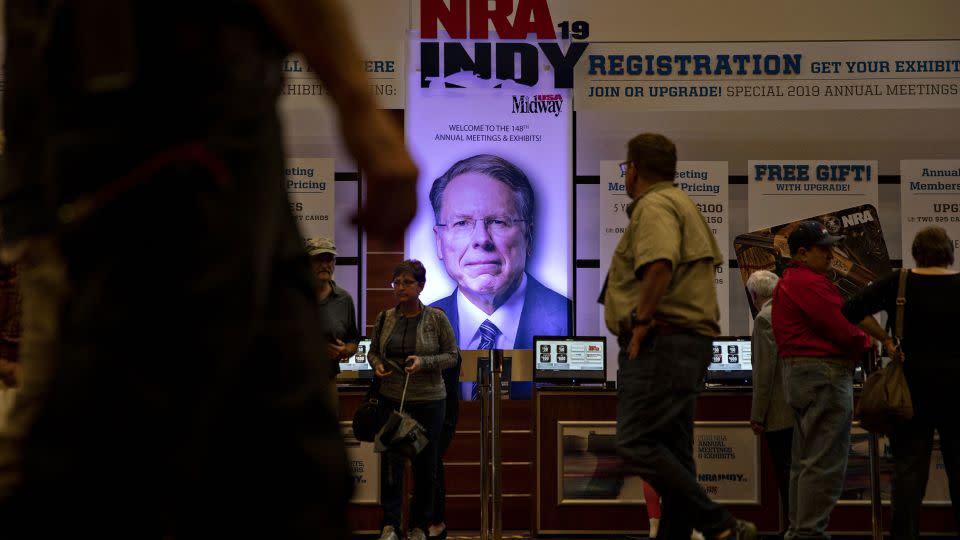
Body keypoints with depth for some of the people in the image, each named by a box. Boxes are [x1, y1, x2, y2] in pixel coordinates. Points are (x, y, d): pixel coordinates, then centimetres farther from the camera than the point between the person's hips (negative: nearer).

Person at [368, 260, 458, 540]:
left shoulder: (436, 318, -5)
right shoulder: (385, 317, 4)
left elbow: (452, 355, -2)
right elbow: (373, 350, 14)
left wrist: (424, 362, -18)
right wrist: (377, 365, -8)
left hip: (428, 401, -2)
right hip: (392, 399, 2)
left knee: (425, 464, 6)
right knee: (391, 461, -1)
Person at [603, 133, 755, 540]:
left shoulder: (654, 205, -9)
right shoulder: (682, 204, 24)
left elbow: (660, 263, -28)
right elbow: (713, 261, 32)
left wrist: (641, 321, -20)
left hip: (661, 342, -11)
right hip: (692, 339, 11)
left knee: (636, 444, -15)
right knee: (673, 451, 9)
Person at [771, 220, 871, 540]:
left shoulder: (786, 283, 19)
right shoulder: (811, 283, -15)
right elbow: (843, 328, -19)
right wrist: (865, 345, 2)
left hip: (795, 371, 11)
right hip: (824, 374, -11)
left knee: (804, 461, 15)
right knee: (825, 463, -10)